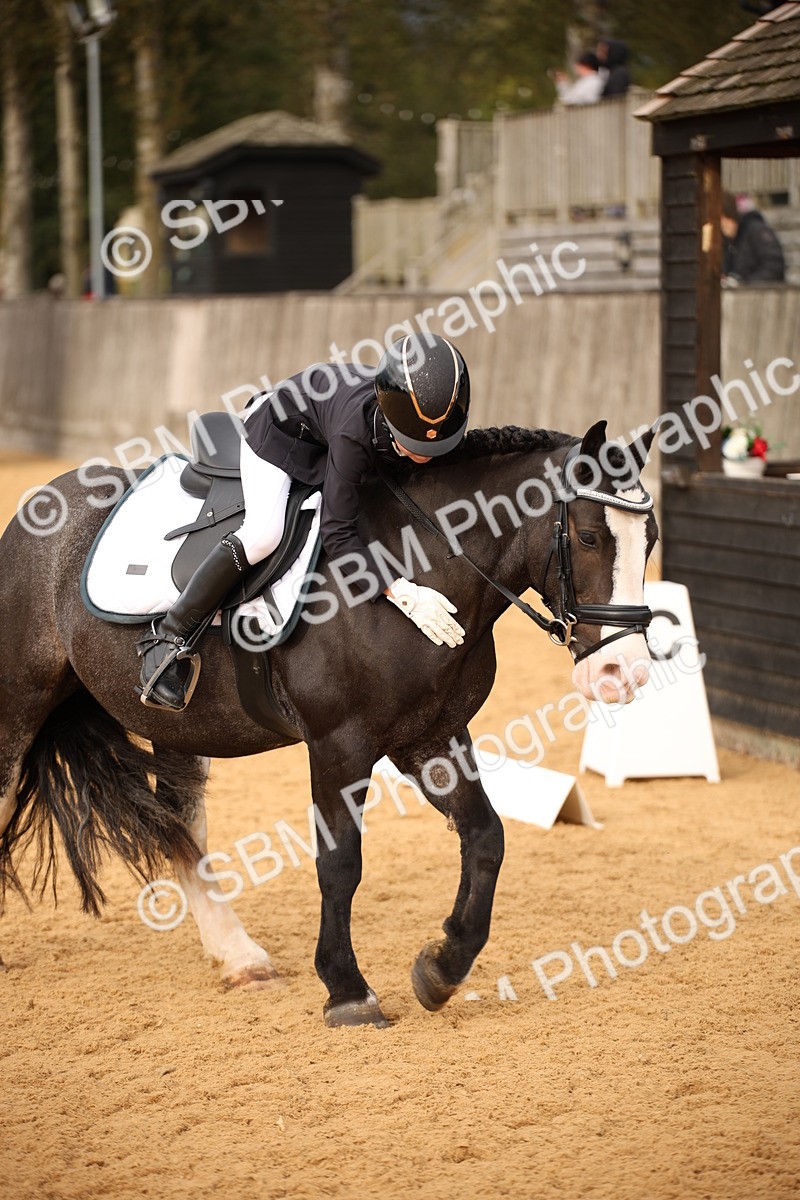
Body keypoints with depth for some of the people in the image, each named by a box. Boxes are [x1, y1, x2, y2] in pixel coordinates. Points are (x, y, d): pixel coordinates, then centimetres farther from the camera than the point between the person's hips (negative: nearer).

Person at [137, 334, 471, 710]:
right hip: (280, 428, -7)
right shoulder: (356, 432, -45)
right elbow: (338, 534, -43)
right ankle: (168, 637, -17)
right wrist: (404, 595, -50)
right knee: (264, 533, -27)